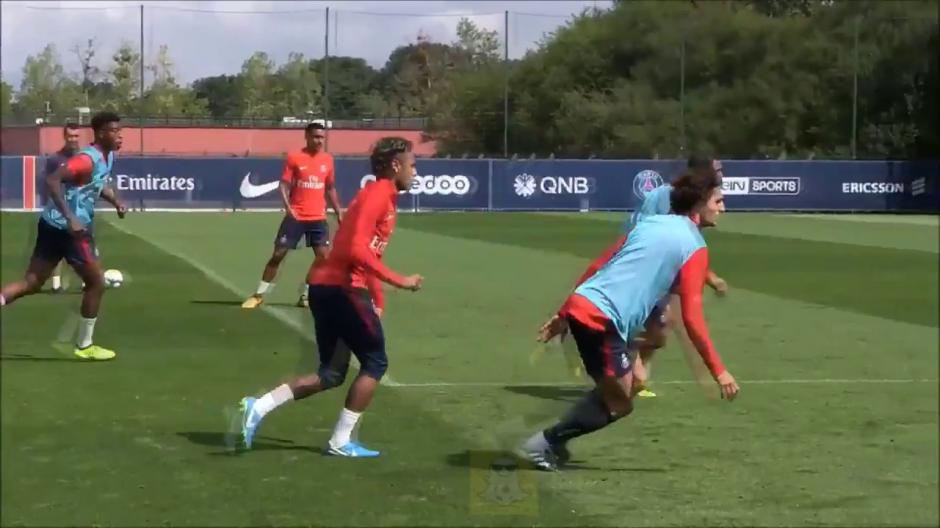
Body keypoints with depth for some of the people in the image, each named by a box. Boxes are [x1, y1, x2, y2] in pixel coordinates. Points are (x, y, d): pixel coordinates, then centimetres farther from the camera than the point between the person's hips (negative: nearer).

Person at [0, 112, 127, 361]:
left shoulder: (108, 157, 11)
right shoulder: (88, 159, -19)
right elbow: (52, 180, -29)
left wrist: (115, 201, 12)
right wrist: (70, 217, -32)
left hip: (54, 225, 9)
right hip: (66, 227, -9)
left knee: (31, 283, 7)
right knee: (96, 283, 3)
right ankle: (85, 345, 14)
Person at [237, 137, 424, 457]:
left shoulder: (382, 197, 19)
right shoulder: (377, 195, -12)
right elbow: (356, 249, -24)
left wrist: (377, 300, 21)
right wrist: (400, 281, -22)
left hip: (327, 286, 10)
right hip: (342, 287, -10)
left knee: (332, 373, 12)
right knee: (375, 362, 2)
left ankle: (257, 408, 4)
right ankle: (341, 442, 4)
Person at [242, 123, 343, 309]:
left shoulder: (327, 159, 7)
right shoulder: (294, 157, -5)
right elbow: (284, 184, -7)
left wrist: (338, 212, 13)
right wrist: (288, 207, -22)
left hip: (318, 217, 4)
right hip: (296, 216, -3)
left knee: (323, 256, -4)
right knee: (278, 254, -1)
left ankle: (306, 295, 9)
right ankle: (259, 295, 8)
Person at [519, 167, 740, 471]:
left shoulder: (650, 223, 20)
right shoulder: (694, 247, -2)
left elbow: (596, 268, 21)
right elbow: (692, 319, -9)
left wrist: (564, 315, 26)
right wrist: (718, 371, -5)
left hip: (580, 305, 8)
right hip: (602, 320, -8)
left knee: (616, 394, 20)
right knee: (619, 405, 4)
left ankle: (551, 444, 17)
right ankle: (546, 443, 3)